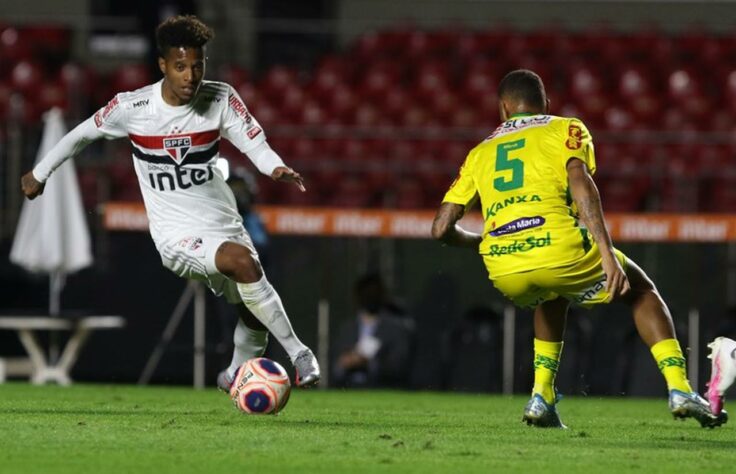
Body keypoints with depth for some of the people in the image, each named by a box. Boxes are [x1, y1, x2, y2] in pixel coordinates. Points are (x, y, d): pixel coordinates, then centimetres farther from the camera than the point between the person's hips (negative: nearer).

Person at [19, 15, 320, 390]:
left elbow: (254, 143, -12)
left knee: (256, 317, 10)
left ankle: (235, 376, 42)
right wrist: (38, 174, 17)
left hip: (225, 224, 4)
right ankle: (298, 354, -25)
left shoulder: (221, 99, -7)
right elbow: (83, 134, 5)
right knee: (243, 261, -32)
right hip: (177, 234, -4)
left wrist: (276, 168, -35)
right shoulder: (131, 108, -11)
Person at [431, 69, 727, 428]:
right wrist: (607, 255, -13)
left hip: (503, 272, 3)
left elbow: (442, 229, 17)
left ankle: (542, 398, 25)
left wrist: (480, 242, 39)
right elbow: (579, 181, -6)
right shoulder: (565, 129, 15)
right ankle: (679, 390, 9)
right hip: (558, 248, -3)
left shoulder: (480, 153, 24)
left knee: (553, 297, 38)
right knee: (641, 292, 23)